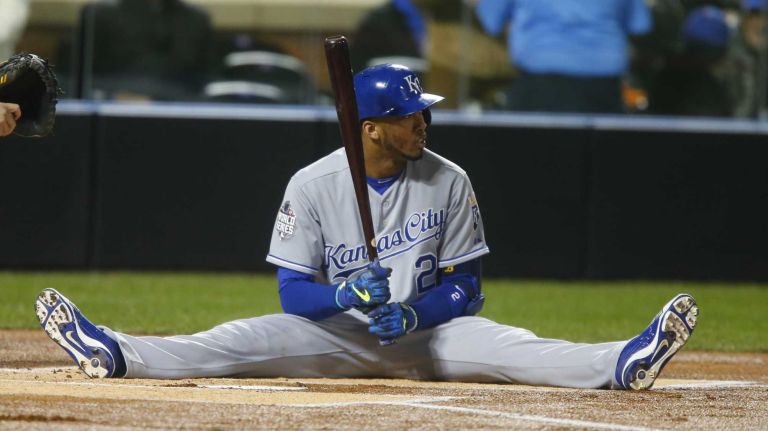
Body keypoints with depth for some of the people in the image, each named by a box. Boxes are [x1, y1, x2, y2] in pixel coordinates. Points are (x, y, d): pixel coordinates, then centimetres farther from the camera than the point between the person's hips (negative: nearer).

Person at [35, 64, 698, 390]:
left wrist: (411, 315, -24)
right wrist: (349, 294, -30)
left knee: (505, 347, -29)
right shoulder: (313, 186, -6)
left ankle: (622, 365, -51)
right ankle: (112, 354, -39)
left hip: (428, 331, 0)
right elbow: (293, 291, -9)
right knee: (242, 340, -23)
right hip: (338, 332, 0)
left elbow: (465, 287, -4)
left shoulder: (449, 182, -5)